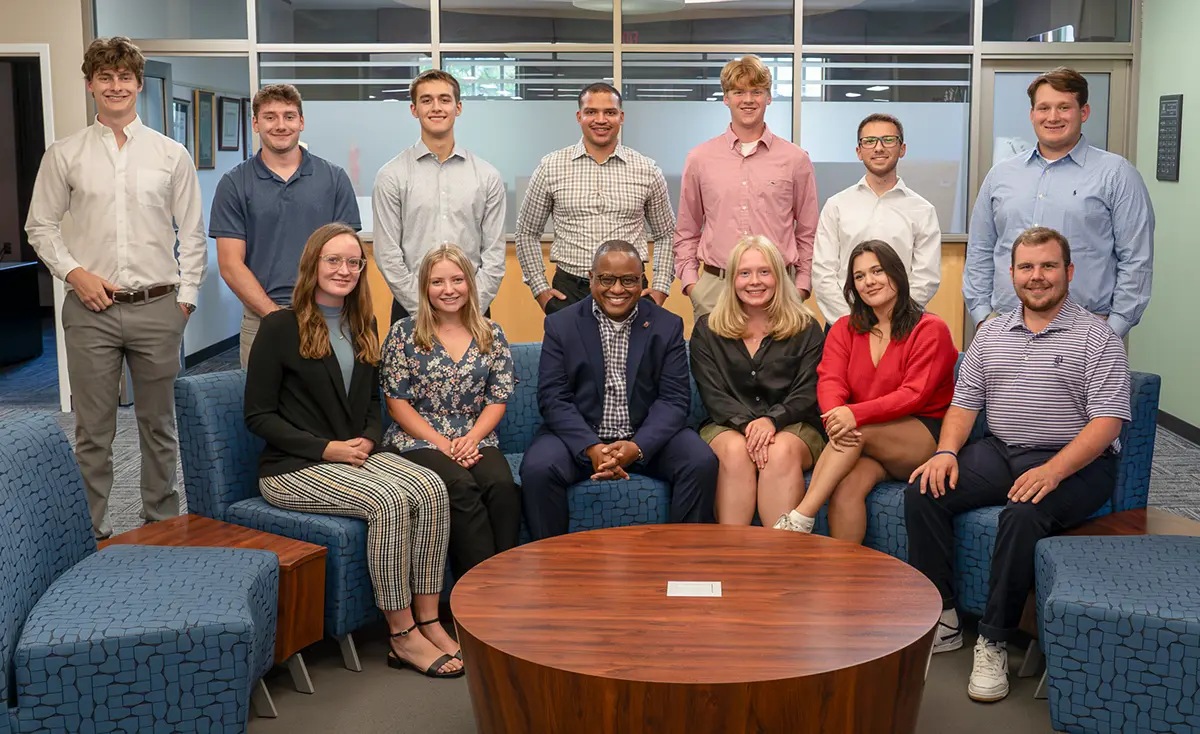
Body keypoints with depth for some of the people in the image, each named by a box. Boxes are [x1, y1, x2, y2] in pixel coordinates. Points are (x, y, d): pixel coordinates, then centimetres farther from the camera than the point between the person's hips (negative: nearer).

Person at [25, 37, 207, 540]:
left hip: (157, 308, 0)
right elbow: (41, 226, 8)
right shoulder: (64, 155, 5)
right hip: (91, 309, 0)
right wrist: (74, 272, -6)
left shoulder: (172, 155, 5)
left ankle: (162, 524, 23)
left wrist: (185, 298, 0)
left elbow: (193, 234, 6)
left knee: (158, 426, 10)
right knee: (93, 431, 5)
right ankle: (93, 533, 16)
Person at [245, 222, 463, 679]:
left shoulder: (364, 327, 14)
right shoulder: (280, 326, -5)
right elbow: (258, 415, -7)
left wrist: (369, 439, -2)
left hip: (356, 454, 6)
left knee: (431, 489, -22)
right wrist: (326, 448, -17)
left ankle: (428, 620, -17)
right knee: (390, 500, -30)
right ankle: (403, 637, -20)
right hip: (294, 469, -6)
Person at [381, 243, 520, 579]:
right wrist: (442, 444, -12)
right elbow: (398, 403, -1)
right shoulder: (403, 333, 3)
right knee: (462, 486, -33)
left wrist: (471, 439, -10)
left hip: (475, 440, 2)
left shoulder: (491, 334, 11)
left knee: (502, 485, -30)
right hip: (417, 440, -2)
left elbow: (498, 399, 8)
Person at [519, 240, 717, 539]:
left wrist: (638, 447, -20)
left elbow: (675, 399, -3)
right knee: (537, 468, -29)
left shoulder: (667, 326, 4)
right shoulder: (561, 325, 2)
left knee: (702, 463, -24)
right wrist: (591, 448, -21)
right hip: (581, 436, -1)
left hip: (647, 439, 1)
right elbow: (553, 398, -5)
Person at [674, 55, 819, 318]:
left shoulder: (795, 159, 6)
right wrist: (689, 280, 4)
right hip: (713, 288, 1)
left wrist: (802, 286, 4)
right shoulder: (699, 158, 8)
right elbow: (686, 232, 15)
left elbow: (807, 233, 11)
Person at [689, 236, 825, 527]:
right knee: (736, 450, -34)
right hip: (726, 426, 0)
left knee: (782, 452, -34)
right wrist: (746, 423, -18)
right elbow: (712, 394, 1)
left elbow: (807, 393, 0)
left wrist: (772, 420, -20)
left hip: (793, 426, 0)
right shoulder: (707, 330, 11)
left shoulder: (807, 329, 10)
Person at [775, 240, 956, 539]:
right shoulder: (845, 329, 13)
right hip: (867, 444, 3)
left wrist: (856, 414, -29)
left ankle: (799, 521, -33)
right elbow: (830, 381, -2)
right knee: (846, 489, -30)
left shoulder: (930, 329, -1)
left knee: (858, 432, -32)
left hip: (925, 440, -3)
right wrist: (835, 418, -27)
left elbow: (914, 394, -13)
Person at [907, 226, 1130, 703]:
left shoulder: (1097, 338, -3)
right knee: (923, 492, -16)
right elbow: (964, 401, 13)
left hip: (1075, 463, -5)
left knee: (1023, 515, -35)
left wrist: (1052, 471, -27)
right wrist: (947, 452, -8)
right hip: (1000, 453, 6)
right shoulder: (992, 334, 14)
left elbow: (1107, 421, -12)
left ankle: (994, 642, -20)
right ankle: (942, 620, -8)